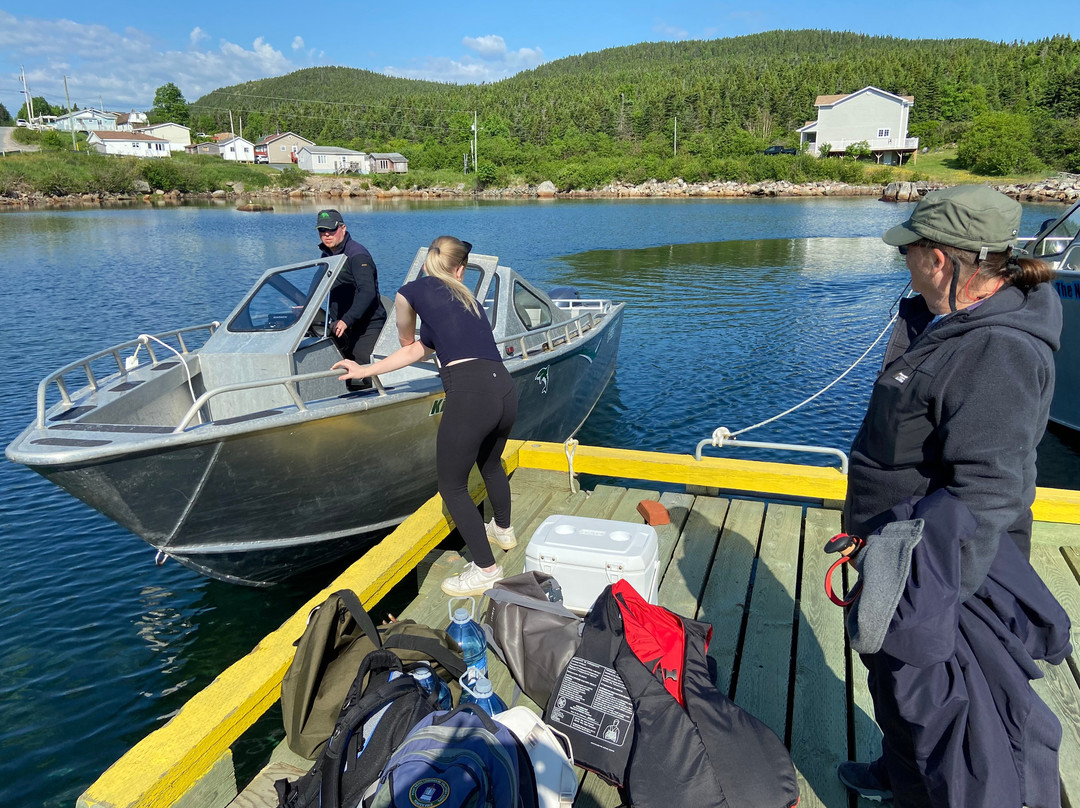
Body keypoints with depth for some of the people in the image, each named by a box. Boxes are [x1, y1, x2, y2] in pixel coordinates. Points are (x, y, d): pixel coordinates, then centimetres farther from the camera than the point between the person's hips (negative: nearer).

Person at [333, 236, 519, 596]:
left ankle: (486, 570, 19)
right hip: (505, 390, 7)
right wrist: (364, 371, 41)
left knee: (452, 486, 12)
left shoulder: (416, 289, 8)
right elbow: (417, 351, 33)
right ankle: (504, 530, 56)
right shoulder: (466, 298, 27)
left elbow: (406, 342, 25)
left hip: (469, 395, -7)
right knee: (491, 464, 33)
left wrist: (405, 338, 51)